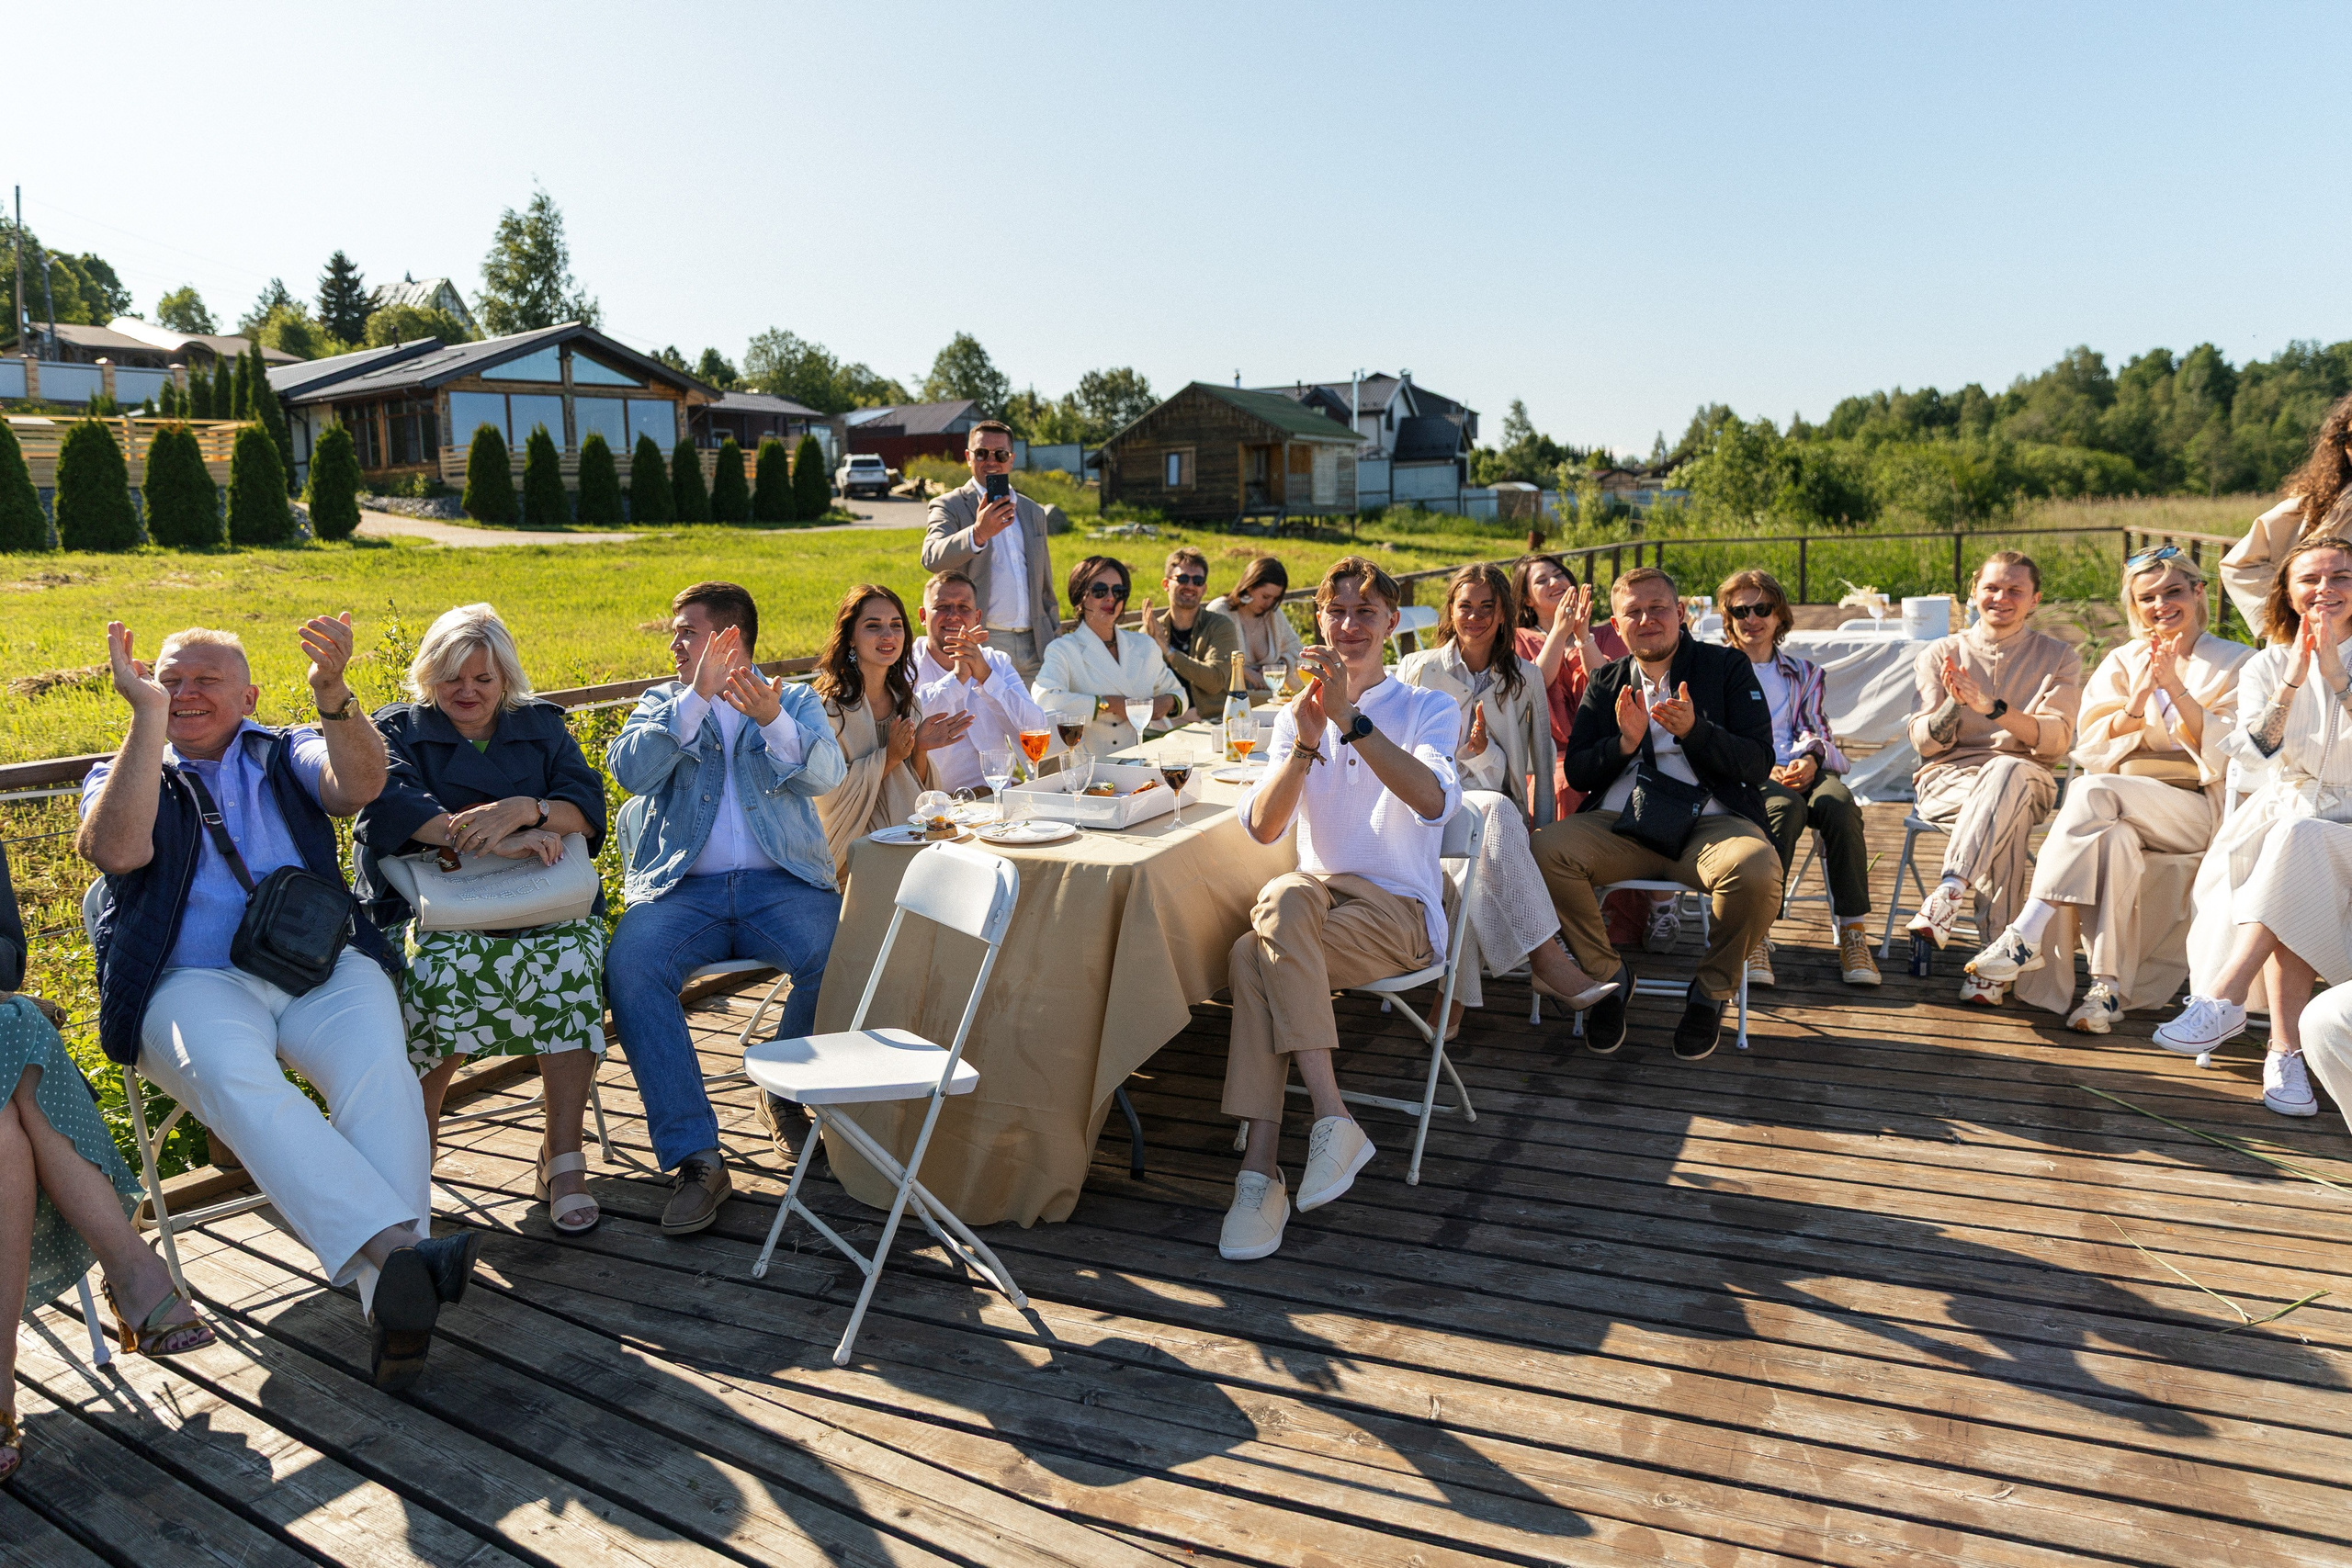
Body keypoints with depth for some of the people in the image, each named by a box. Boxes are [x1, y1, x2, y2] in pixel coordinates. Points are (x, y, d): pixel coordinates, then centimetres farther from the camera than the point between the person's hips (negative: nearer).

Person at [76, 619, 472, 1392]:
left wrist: (332, 695, -21)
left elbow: (359, 786, -3)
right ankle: (395, 1249, -50)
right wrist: (147, 715, -7)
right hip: (194, 983, -1)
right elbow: (116, 848, -5)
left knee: (379, 1068, -31)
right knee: (239, 1083, -35)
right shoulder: (121, 777, 20)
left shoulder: (285, 756, 21)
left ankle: (391, 1297, -43)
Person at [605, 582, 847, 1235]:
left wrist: (773, 720, -24)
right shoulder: (664, 703, 20)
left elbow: (826, 773, -5)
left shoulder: (796, 701, 17)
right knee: (628, 965, -29)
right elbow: (631, 770, -2)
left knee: (840, 954, -31)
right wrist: (698, 696, -10)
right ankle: (695, 1158, -25)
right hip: (684, 888, 1)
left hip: (783, 882, -1)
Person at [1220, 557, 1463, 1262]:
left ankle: (1260, 1169, -27)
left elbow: (1432, 800, -21)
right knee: (1285, 895, -33)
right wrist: (1305, 742, -18)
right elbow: (1262, 826, -3)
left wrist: (1348, 718, -28)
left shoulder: (1428, 708, 3)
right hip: (1317, 894, 4)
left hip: (1399, 907, -3)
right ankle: (1330, 1117, -33)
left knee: (1255, 955, -30)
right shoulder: (1295, 714, 13)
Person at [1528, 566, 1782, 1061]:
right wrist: (1624, 742, -8)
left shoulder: (1728, 667, 10)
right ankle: (1608, 975, -3)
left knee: (1756, 869, -36)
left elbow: (1759, 764, 1)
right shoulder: (1605, 681, 18)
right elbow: (1577, 774, 11)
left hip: (1710, 823, -2)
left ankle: (1712, 991, -5)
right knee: (1545, 849, -27)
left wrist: (1693, 730, -15)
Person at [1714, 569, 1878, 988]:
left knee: (1839, 802, -35)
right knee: (1787, 807, -39)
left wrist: (1811, 758, -10)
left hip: (1799, 769, 3)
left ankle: (1852, 933, -35)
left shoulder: (1803, 672, 28)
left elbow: (1817, 732, 17)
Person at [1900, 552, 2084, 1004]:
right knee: (2008, 821, -37)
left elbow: (2056, 740, -4)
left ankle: (1949, 889, -51)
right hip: (1949, 777, 0)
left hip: (2025, 777, 0)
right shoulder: (1939, 654, 15)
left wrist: (1993, 708, -20)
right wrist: (1954, 705, -17)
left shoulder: (2059, 658, 13)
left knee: (2006, 772, -41)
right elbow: (1924, 741, 5)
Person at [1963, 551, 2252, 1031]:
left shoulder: (2236, 663, 9)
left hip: (2197, 808, -2)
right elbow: (2091, 750, 5)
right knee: (2113, 839, -36)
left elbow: (2225, 756, -4)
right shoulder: (2121, 662, 17)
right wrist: (2135, 704, -13)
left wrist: (2176, 688, -14)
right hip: (2119, 810, 2)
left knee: (2096, 790, -33)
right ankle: (2108, 986, -34)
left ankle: (2028, 934, -37)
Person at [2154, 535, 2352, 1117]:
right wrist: (2292, 681, -16)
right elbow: (2253, 757, -6)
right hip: (2281, 810, 2)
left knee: (2293, 837, -36)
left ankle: (2223, 997, -41)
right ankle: (2285, 1049, -38)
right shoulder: (2267, 666, 10)